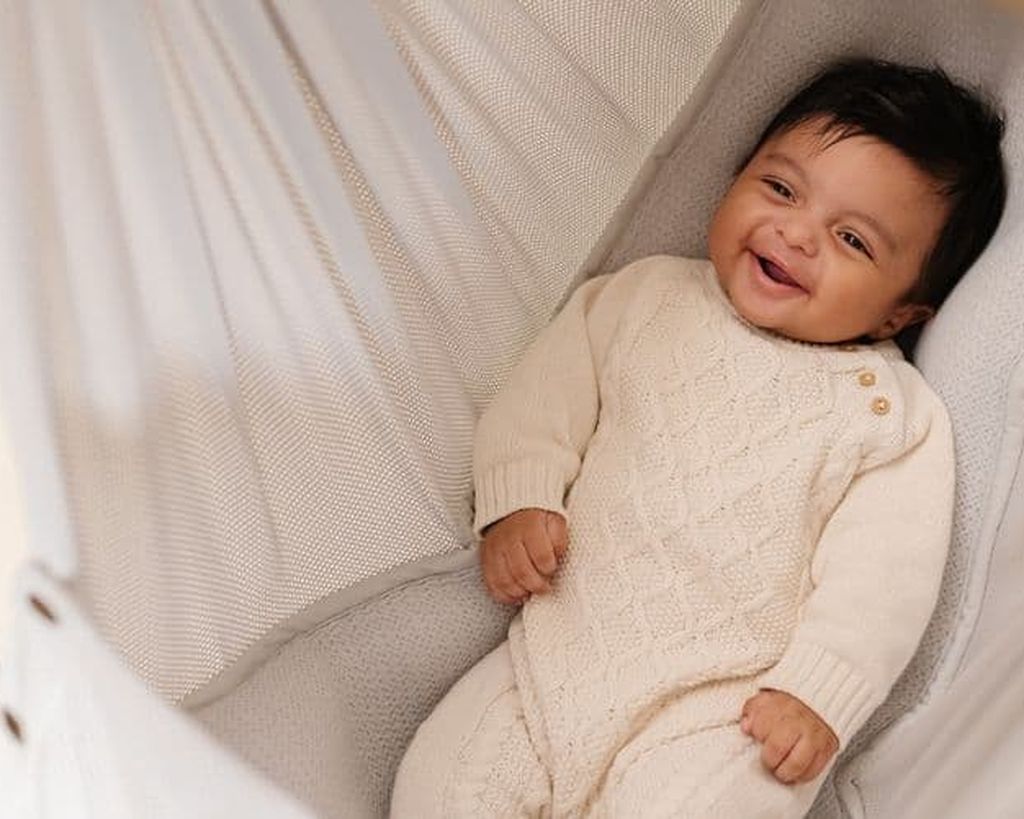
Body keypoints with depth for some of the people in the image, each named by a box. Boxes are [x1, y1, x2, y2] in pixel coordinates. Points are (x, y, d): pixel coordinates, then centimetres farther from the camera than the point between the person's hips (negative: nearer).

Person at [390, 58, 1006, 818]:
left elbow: (882, 575, -7)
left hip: (730, 706, -3)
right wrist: (518, 498, -3)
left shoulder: (893, 412, -1)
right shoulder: (649, 297, 8)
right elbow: (548, 391, 12)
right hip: (560, 655, 3)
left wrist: (817, 693, -17)